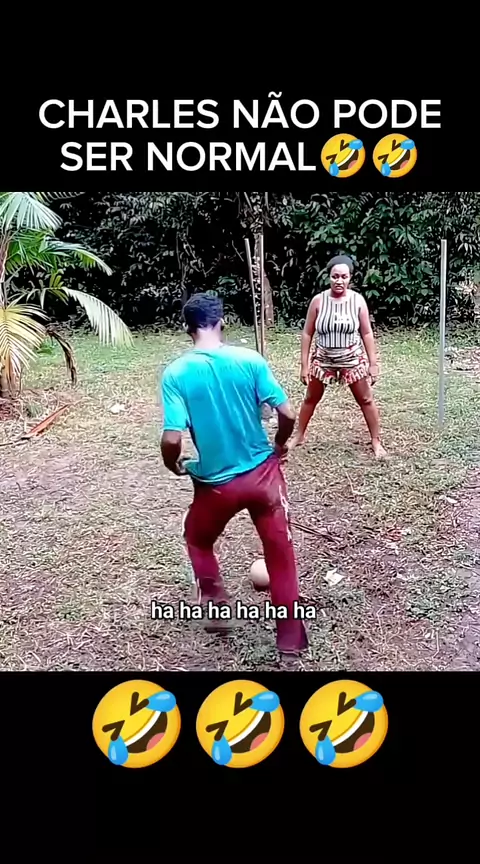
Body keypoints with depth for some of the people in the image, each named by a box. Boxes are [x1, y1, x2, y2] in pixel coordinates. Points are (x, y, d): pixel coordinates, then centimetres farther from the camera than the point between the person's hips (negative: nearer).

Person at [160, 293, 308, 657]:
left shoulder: (176, 373, -12)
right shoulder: (250, 360, -9)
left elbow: (172, 439, -20)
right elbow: (288, 414, -10)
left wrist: (174, 466, 3)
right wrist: (280, 445, 11)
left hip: (215, 483, -1)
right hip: (262, 472, 1)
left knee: (198, 539, 29)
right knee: (280, 551, 16)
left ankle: (217, 609, 32)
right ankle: (290, 637, 24)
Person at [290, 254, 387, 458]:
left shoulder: (358, 300, -10)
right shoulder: (318, 300, -11)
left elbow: (367, 333, -4)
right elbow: (307, 333, -5)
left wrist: (373, 363, -5)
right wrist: (304, 365, -6)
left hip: (353, 360, 0)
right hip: (323, 360, 1)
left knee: (366, 400, 7)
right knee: (311, 399, 15)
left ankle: (376, 442, 23)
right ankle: (299, 437, 33)